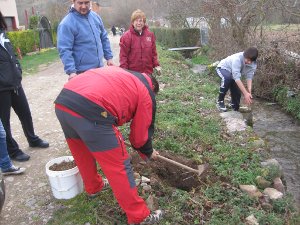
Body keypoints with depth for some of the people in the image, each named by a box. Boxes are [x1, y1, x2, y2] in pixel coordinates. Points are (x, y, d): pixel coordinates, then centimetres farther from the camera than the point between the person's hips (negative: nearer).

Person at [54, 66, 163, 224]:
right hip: (90, 111, -8)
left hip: (62, 102, 8)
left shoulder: (119, 73, 32)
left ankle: (93, 187, 53)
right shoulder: (146, 93, 14)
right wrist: (148, 153, 37)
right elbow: (140, 135, 17)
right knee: (119, 167, 8)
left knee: (82, 152, 31)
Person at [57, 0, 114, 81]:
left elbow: (104, 38, 16)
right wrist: (71, 71, -26)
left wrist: (109, 57, 11)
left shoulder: (95, 16, 6)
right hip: (82, 72, -6)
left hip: (99, 68, 6)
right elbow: (64, 50, -18)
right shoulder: (67, 24, -13)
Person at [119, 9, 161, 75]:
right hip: (132, 72, -4)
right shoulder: (126, 36, -5)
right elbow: (123, 55, -7)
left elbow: (153, 52, 14)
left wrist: (156, 65, 6)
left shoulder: (150, 34, 7)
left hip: (148, 72, 4)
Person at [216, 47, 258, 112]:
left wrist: (249, 92, -39)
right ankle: (220, 101, -21)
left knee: (237, 93, -1)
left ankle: (234, 105, 33)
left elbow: (249, 77, -24)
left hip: (234, 74, 6)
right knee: (227, 78, -38)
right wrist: (245, 93, -47)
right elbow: (237, 78, -45)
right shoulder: (237, 58, -40)